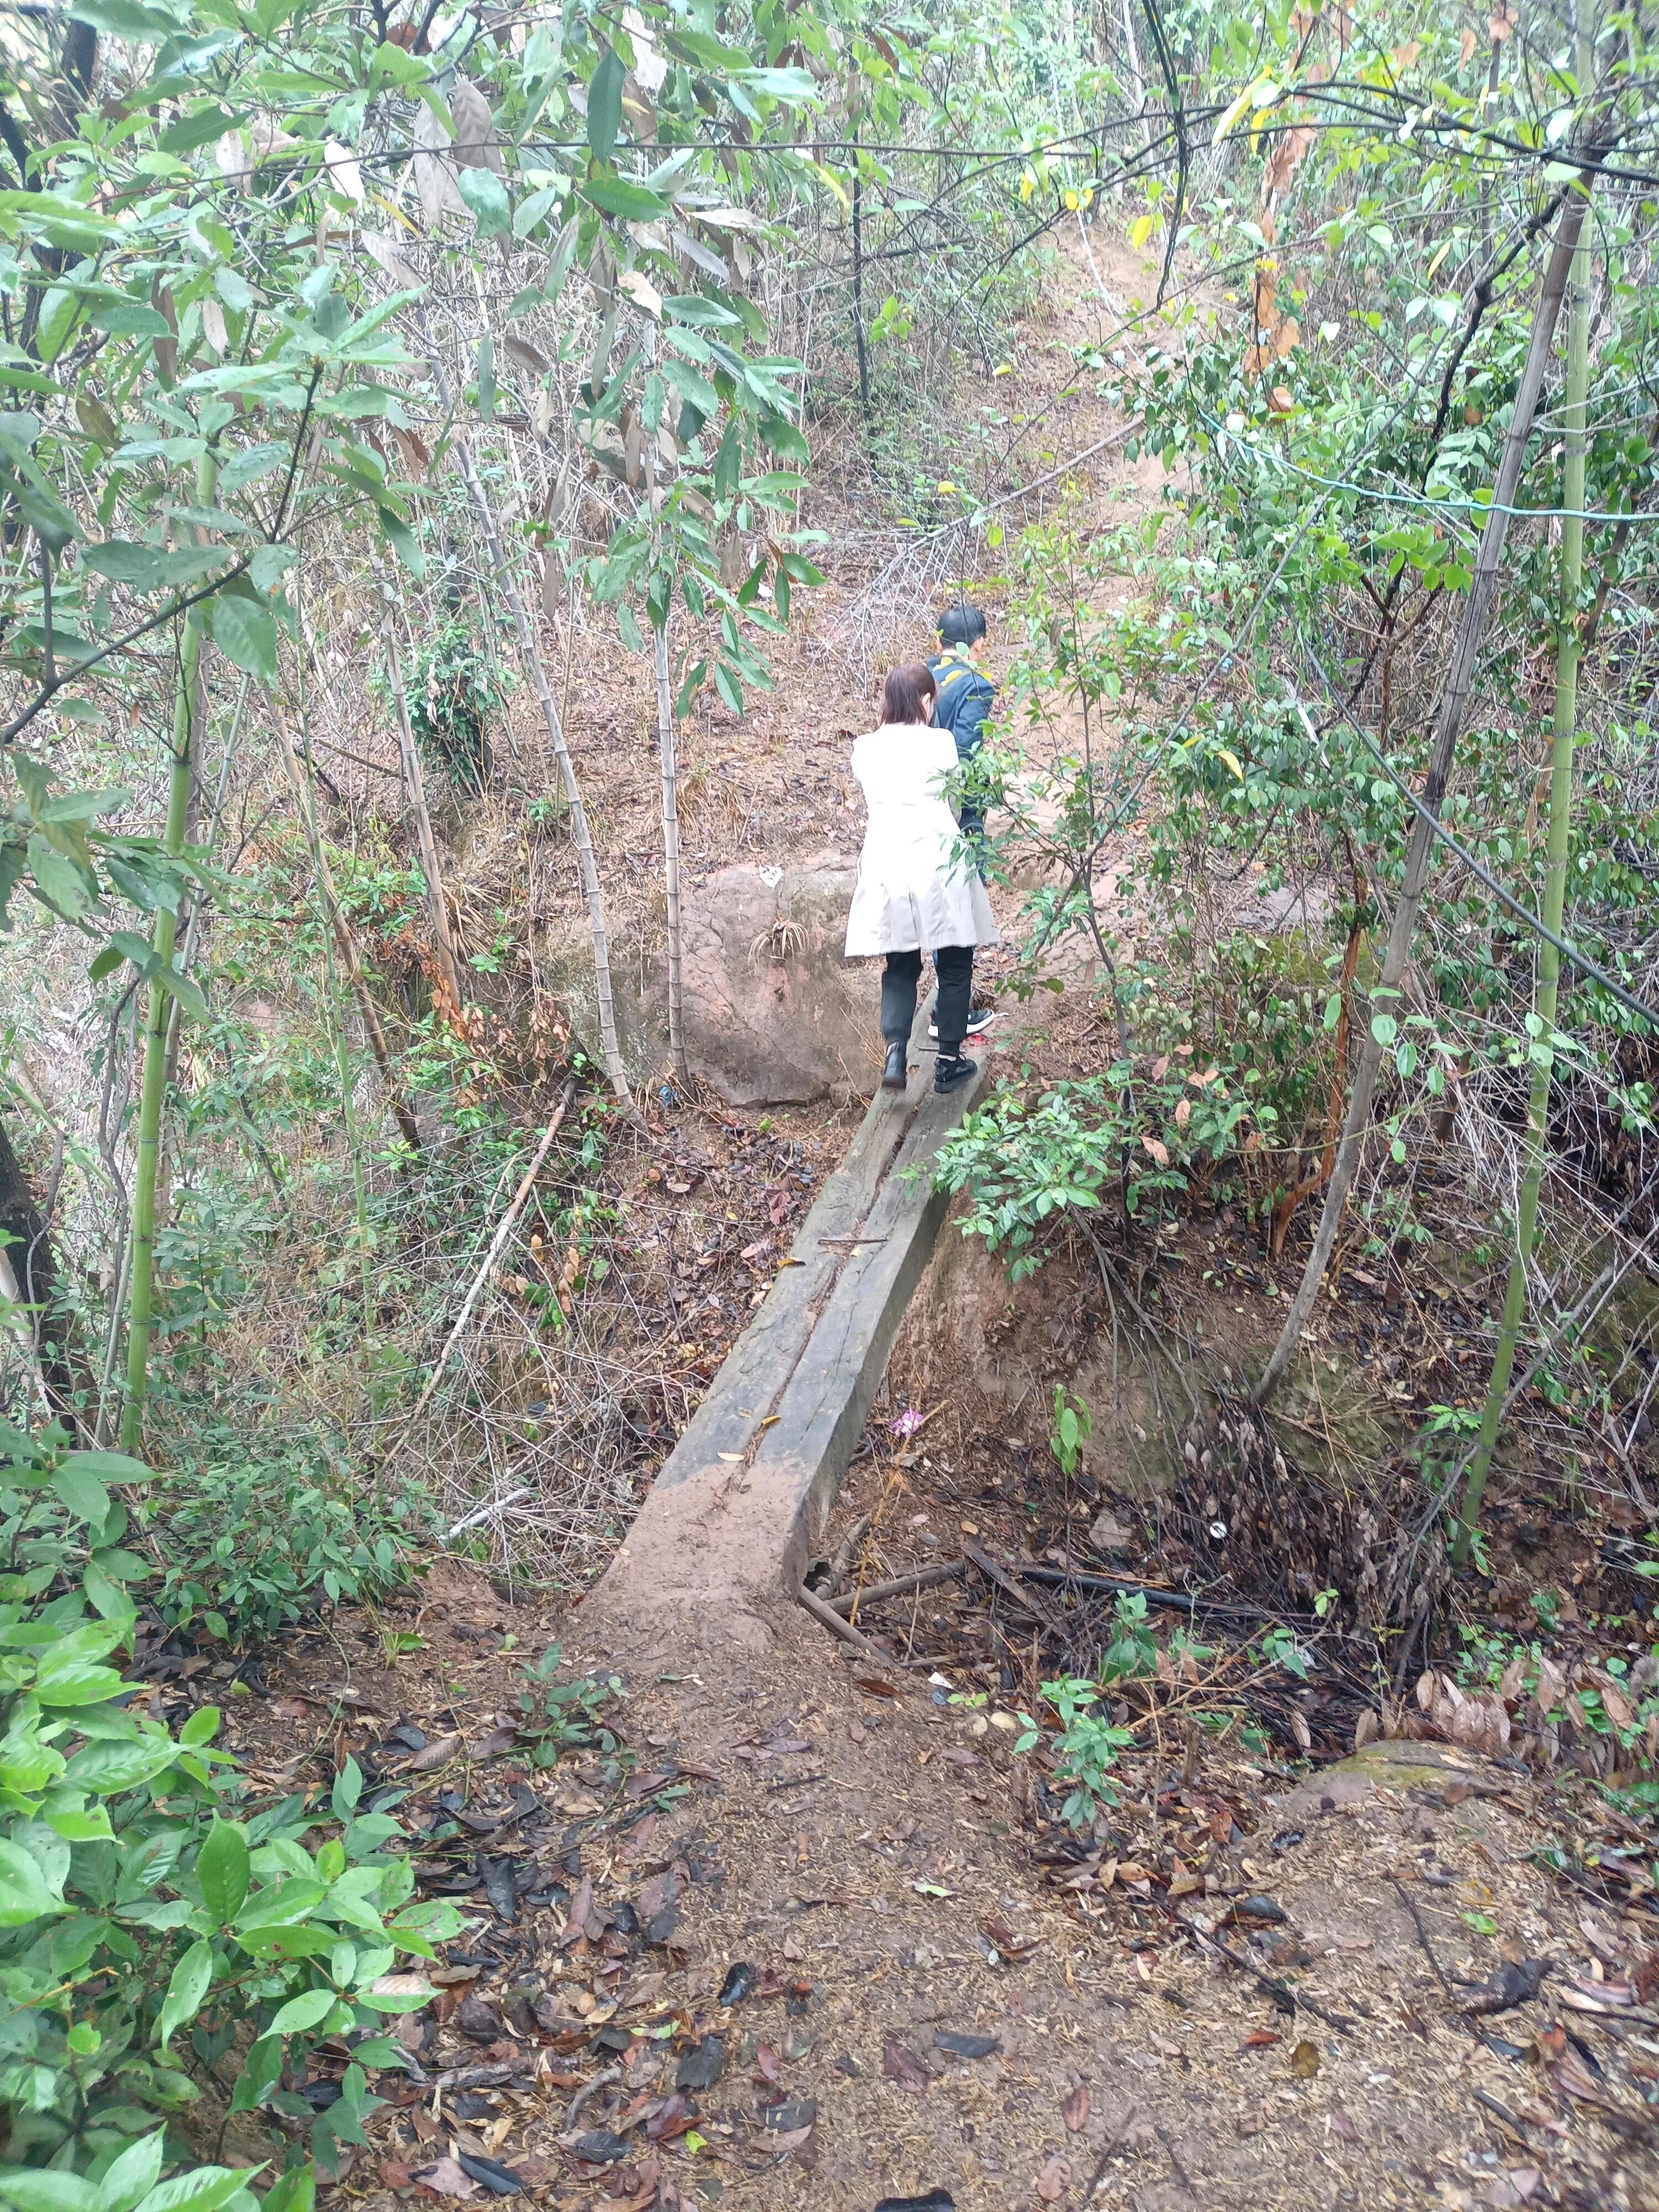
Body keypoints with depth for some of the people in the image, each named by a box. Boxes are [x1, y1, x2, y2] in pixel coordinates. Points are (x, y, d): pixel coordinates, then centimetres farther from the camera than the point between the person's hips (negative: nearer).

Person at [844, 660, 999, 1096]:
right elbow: (954, 798, 9)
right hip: (937, 860, -3)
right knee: (955, 963, 11)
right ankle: (948, 1062, 15)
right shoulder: (939, 743, -4)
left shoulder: (865, 749, 5)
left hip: (885, 861, 3)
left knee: (900, 966, 13)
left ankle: (895, 1051, -8)